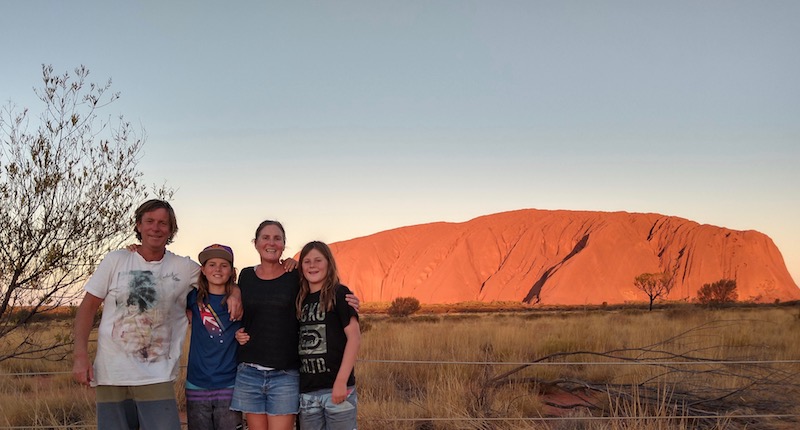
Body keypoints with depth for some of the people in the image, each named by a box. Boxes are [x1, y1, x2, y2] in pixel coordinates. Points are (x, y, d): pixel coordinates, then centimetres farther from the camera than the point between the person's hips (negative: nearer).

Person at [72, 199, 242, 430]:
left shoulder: (184, 268, 4)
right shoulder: (115, 260, 3)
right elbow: (88, 307, 5)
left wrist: (234, 292, -8)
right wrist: (80, 354, -5)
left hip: (157, 379, 0)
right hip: (110, 376, 0)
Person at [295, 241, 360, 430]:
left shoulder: (339, 294, -3)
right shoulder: (301, 300, 13)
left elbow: (354, 337, -10)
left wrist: (341, 381, -16)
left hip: (336, 387, -5)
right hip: (307, 391, 5)